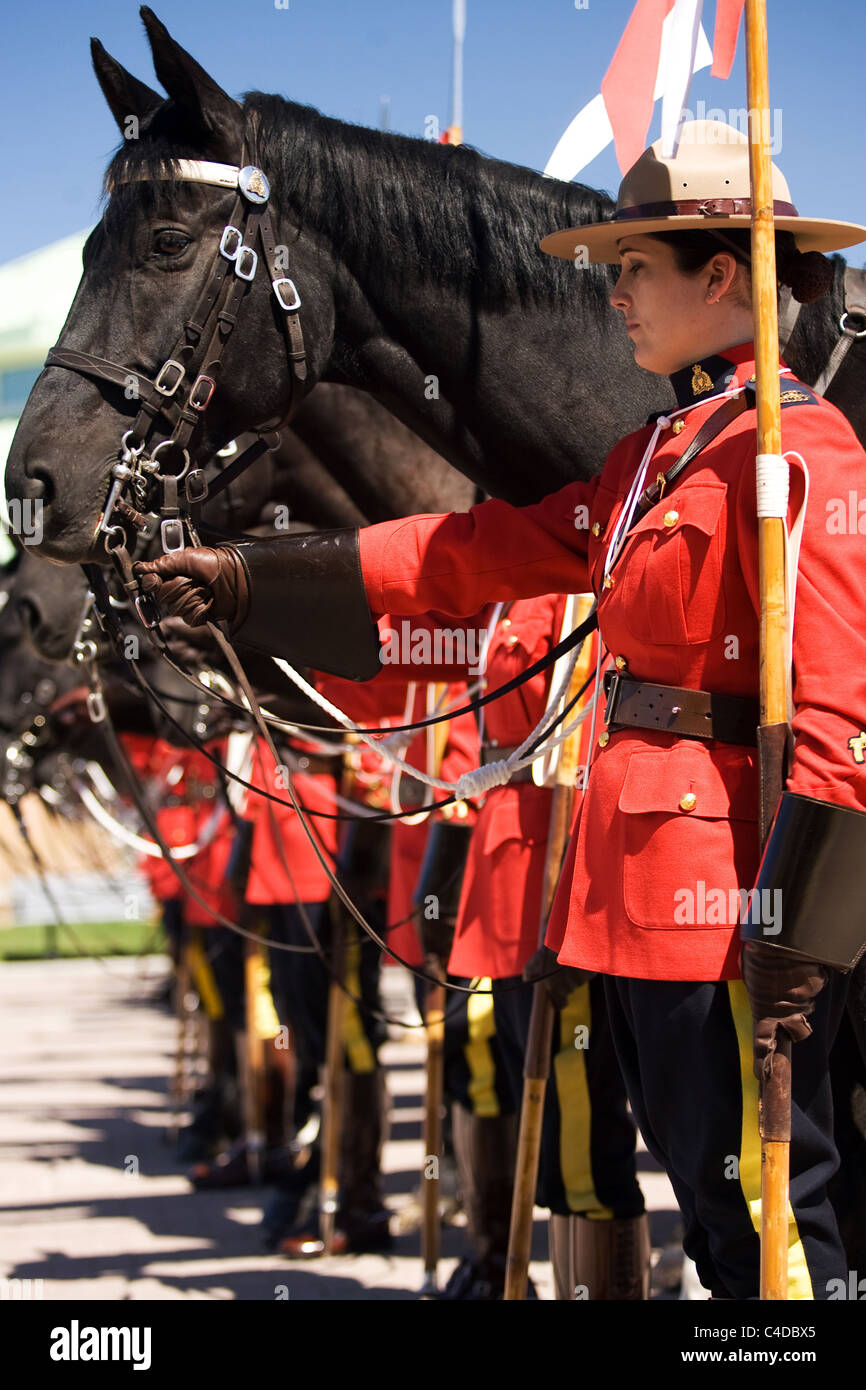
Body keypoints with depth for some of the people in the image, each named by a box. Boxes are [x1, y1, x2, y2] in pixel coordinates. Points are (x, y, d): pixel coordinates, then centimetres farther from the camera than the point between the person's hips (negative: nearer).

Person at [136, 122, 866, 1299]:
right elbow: (474, 556, 18)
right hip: (640, 882, 10)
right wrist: (252, 581, 15)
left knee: (768, 1211, -5)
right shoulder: (652, 457, 16)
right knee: (709, 1200, 14)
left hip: (730, 886, -10)